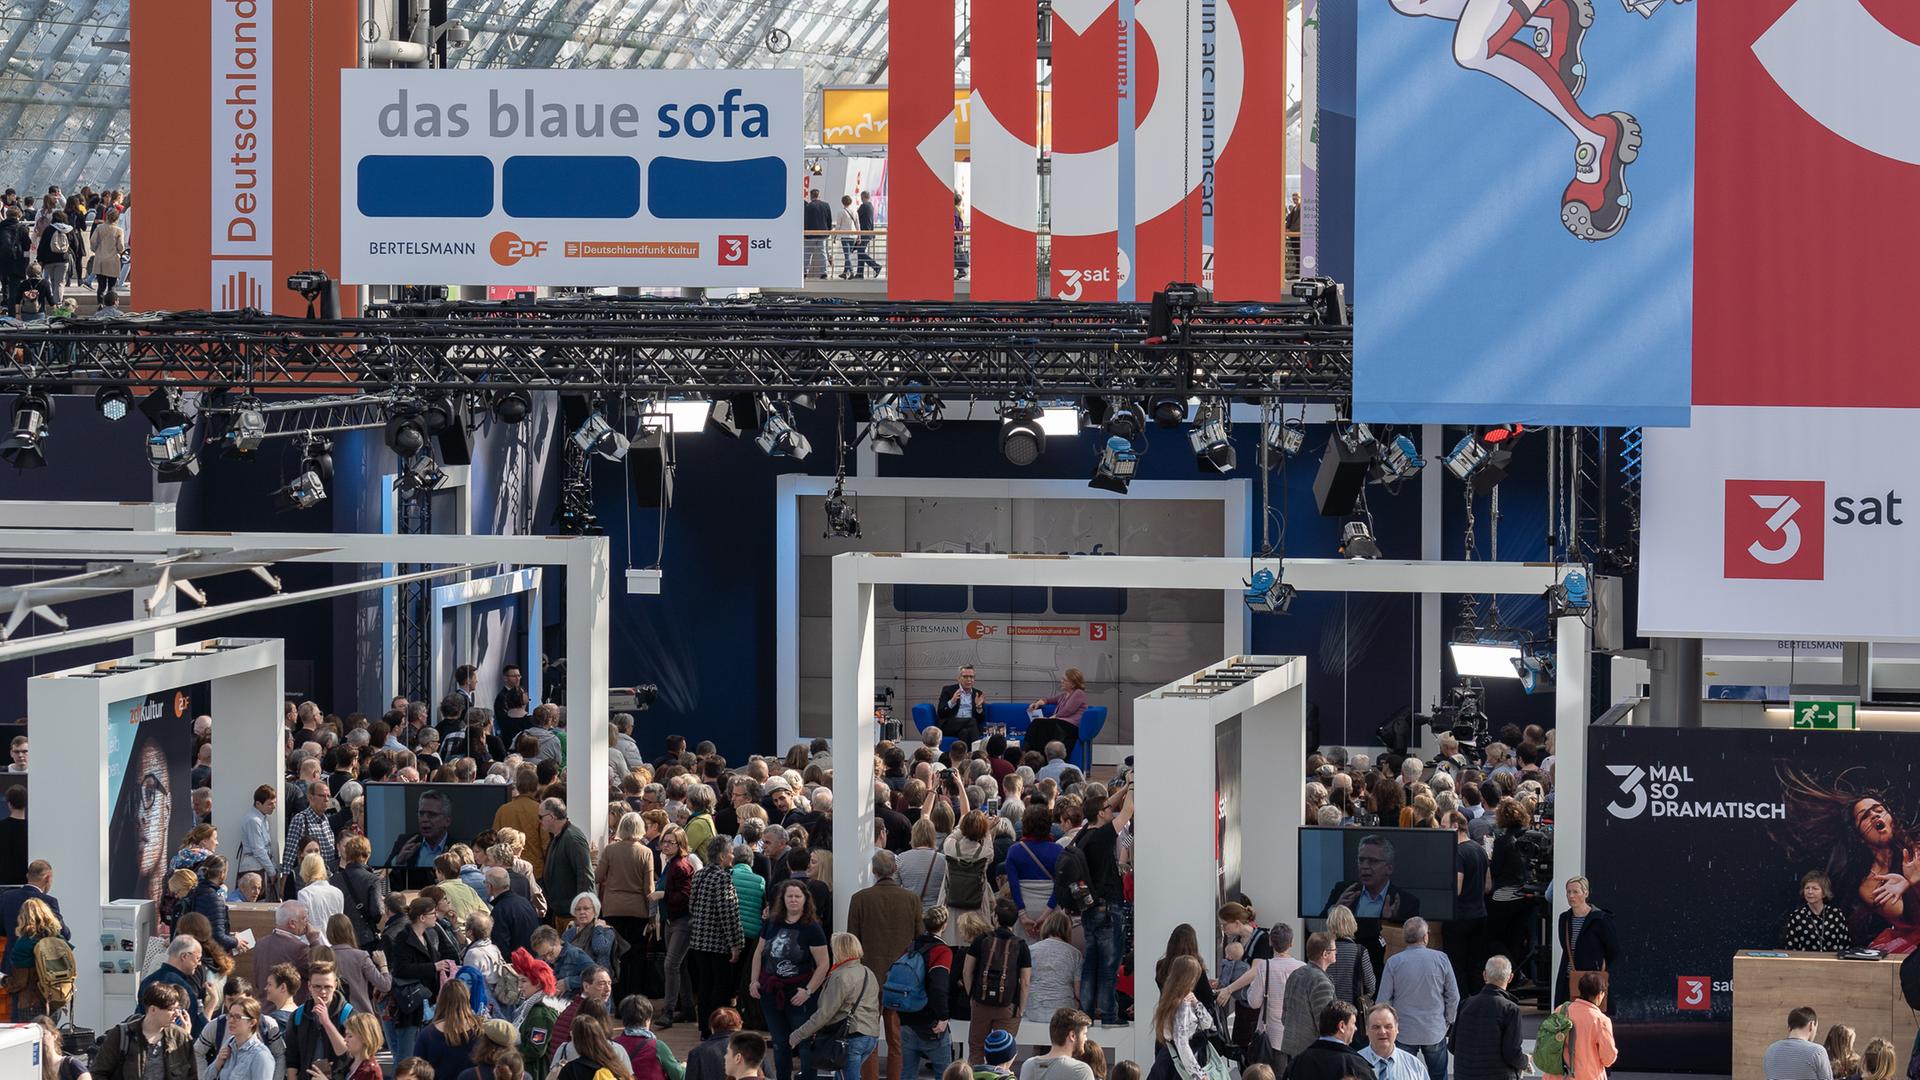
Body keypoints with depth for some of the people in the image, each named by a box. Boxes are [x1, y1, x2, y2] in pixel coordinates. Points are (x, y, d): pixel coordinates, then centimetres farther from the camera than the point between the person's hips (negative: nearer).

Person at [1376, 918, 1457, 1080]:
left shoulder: (1393, 962, -9)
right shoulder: (1441, 959, -6)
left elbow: (1384, 1000, -4)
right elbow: (1453, 997, 0)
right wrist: (1447, 1021, 15)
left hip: (1404, 1034, 0)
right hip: (1435, 1033, 0)